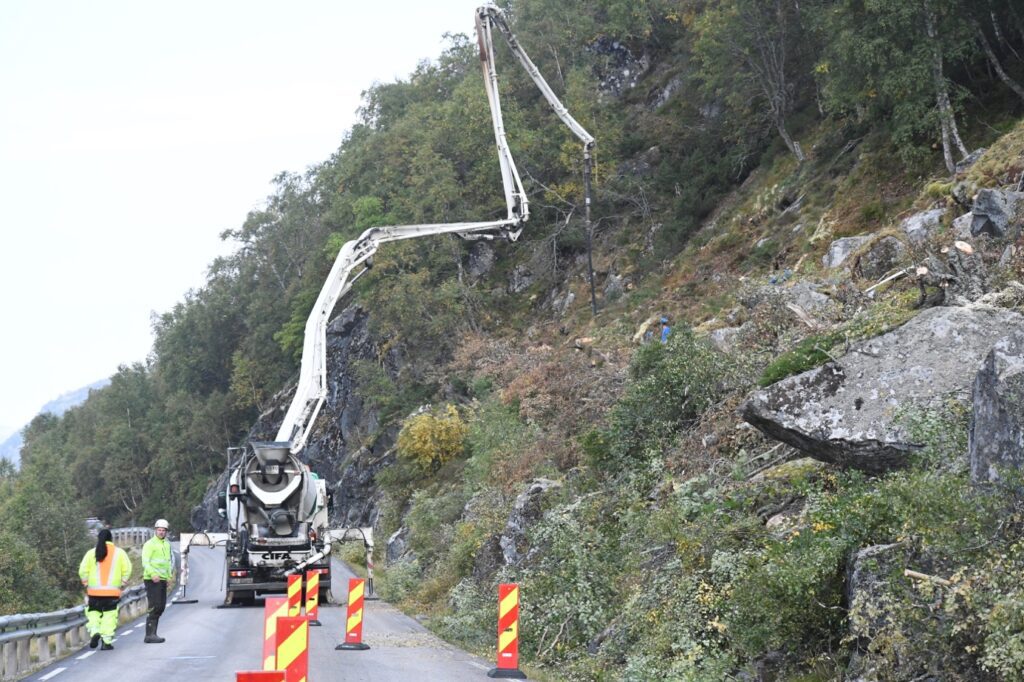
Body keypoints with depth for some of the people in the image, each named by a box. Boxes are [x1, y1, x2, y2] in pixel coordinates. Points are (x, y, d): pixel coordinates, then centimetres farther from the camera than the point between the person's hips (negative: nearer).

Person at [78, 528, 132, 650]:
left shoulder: (91, 553, 3)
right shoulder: (119, 552, 2)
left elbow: (83, 570, -1)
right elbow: (127, 570, -1)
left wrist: (86, 584, 12)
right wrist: (122, 585, 9)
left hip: (94, 591, 1)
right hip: (112, 591, -1)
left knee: (93, 612, 15)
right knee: (109, 615, 3)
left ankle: (94, 631, -9)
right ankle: (107, 641, -2)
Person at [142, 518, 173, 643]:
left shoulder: (167, 544, 17)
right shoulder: (150, 544, -8)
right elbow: (145, 562, -17)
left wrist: (169, 575, 20)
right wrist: (153, 574, -29)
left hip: (162, 580, 8)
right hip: (152, 580, -8)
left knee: (161, 607, 10)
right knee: (154, 607, -13)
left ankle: (152, 634, 19)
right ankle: (150, 635, -13)